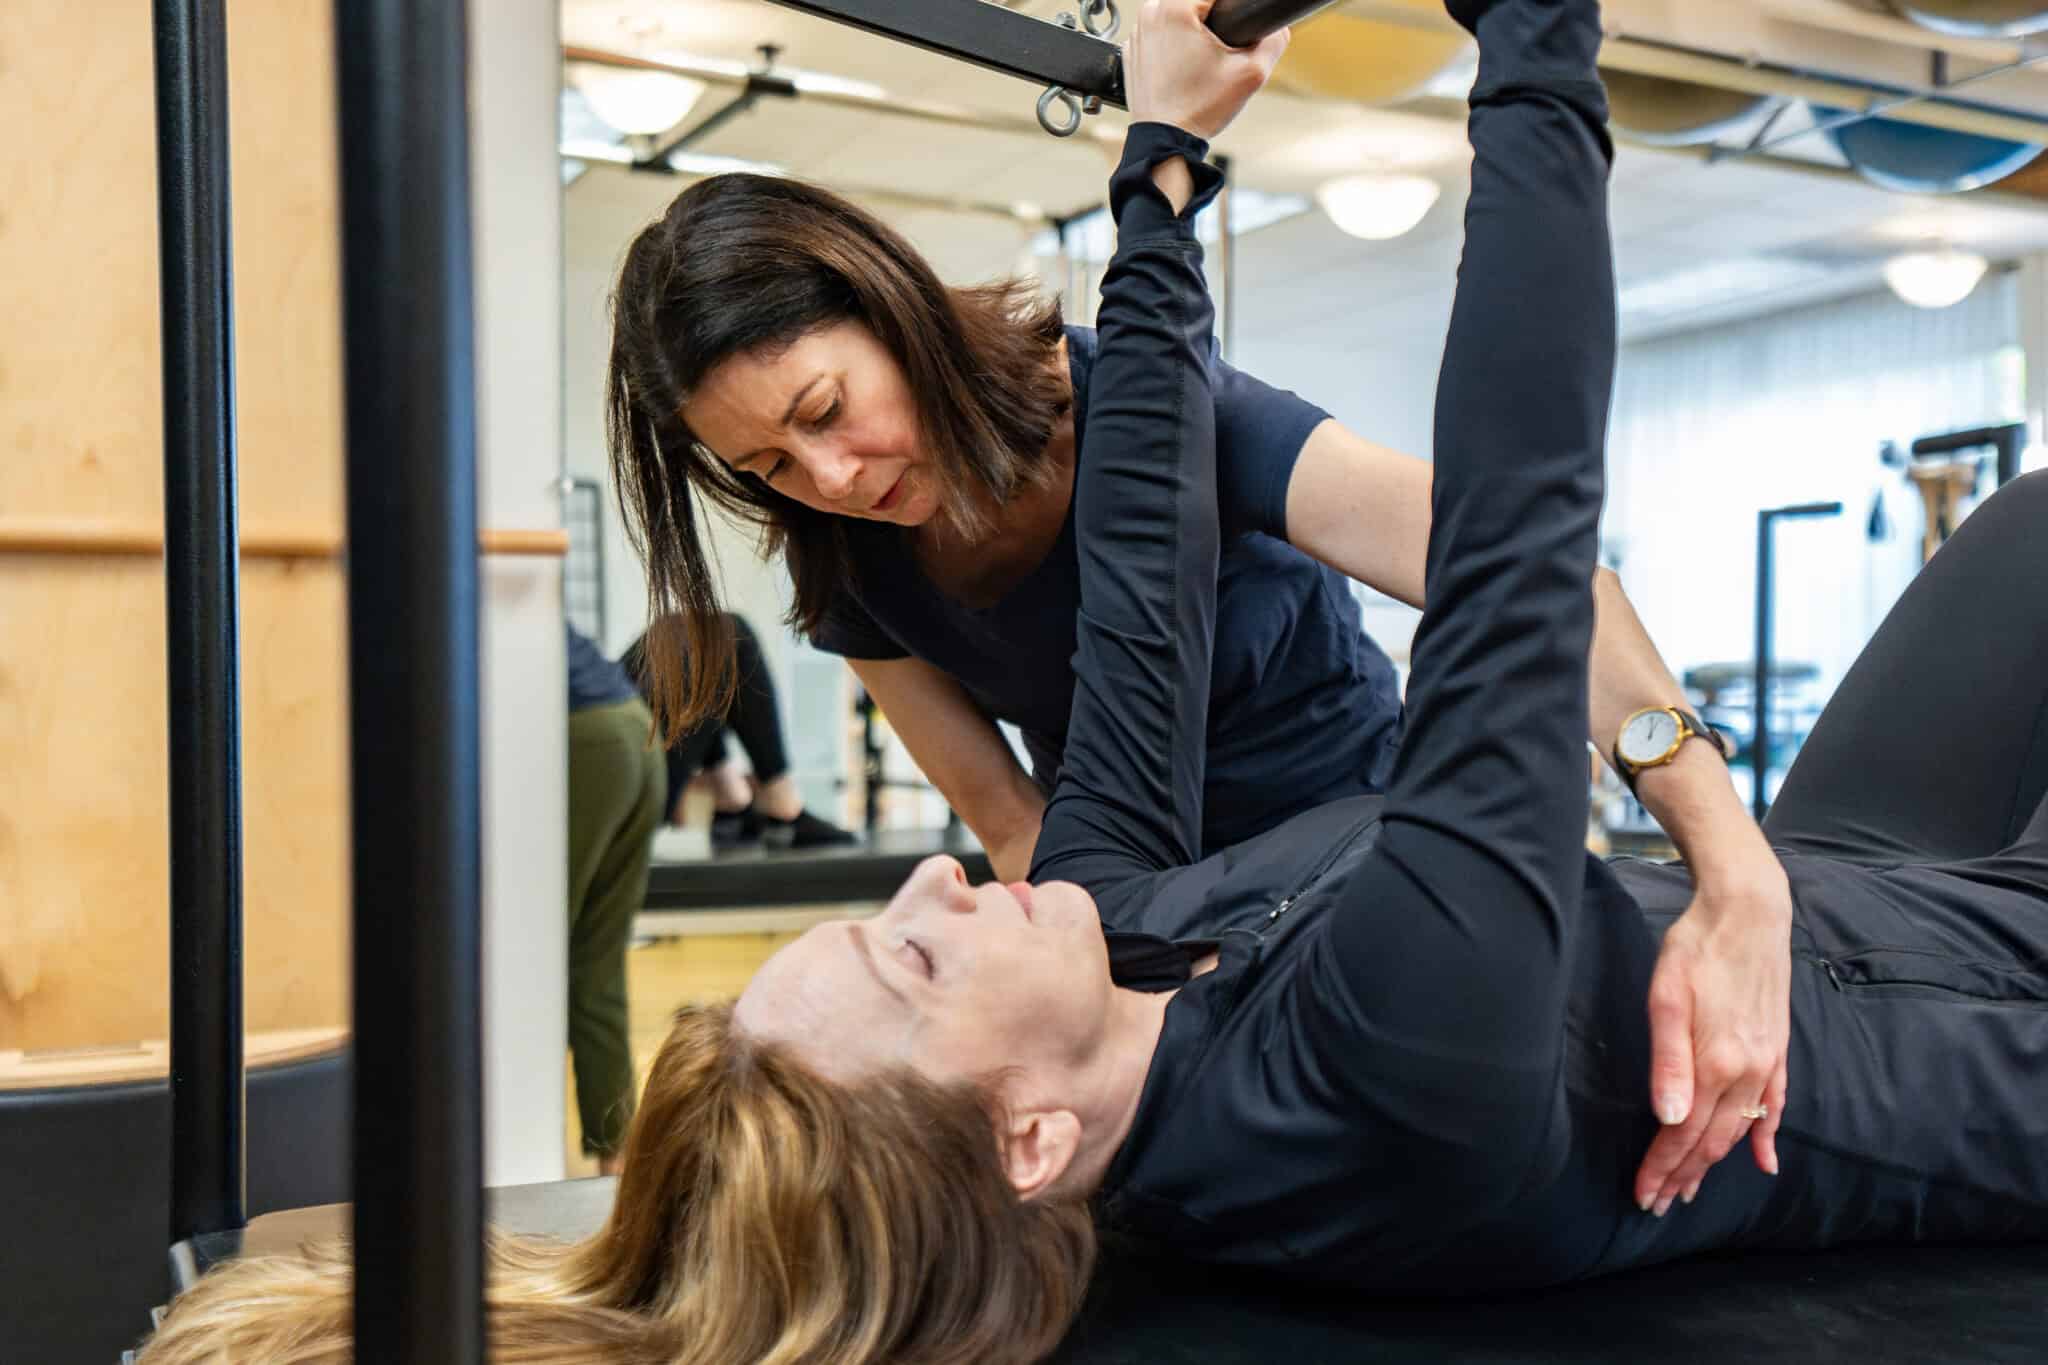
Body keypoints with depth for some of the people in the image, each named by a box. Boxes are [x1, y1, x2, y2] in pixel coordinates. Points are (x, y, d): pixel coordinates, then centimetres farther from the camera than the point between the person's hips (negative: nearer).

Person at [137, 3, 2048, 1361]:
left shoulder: (1119, 915, -23)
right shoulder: (1400, 1049, -44)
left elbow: (1140, 591, -15)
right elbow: (1517, 535, -45)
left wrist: (1165, 163, -9)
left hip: (1809, 889, 6)